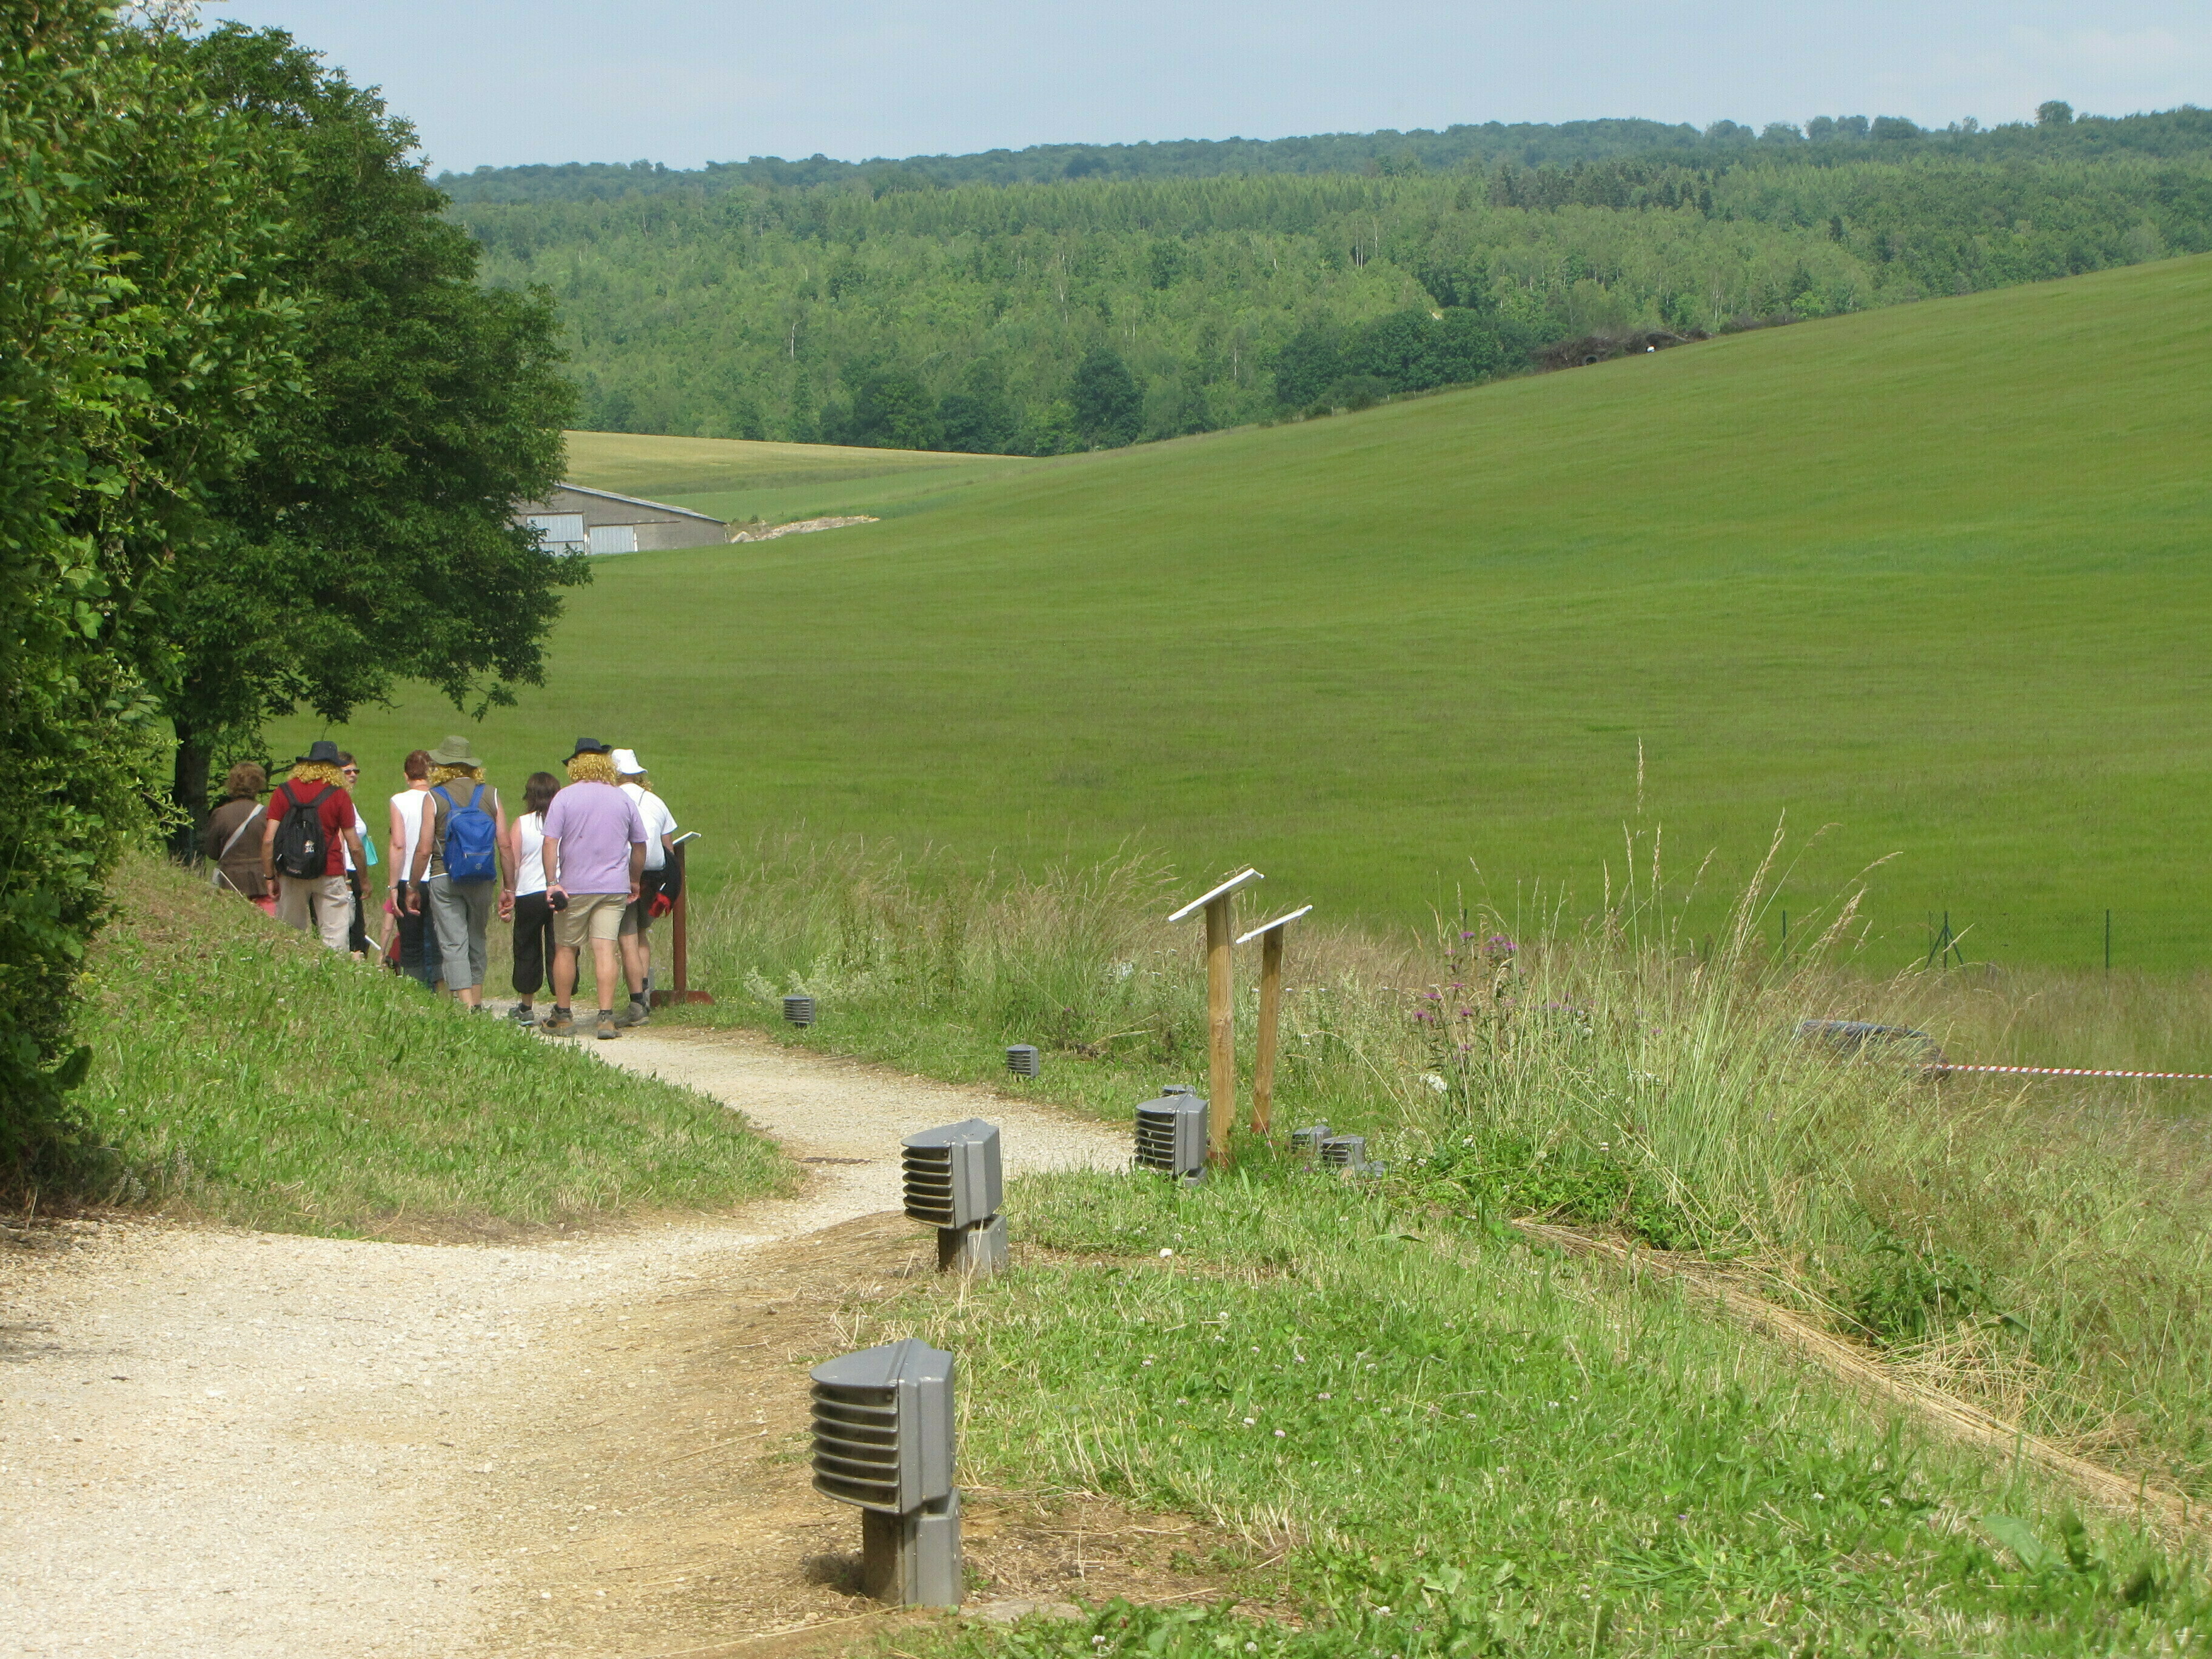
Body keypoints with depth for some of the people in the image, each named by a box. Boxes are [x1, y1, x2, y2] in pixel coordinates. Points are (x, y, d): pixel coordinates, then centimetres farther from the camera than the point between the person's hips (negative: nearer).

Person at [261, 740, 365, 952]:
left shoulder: (284, 792, 2)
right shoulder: (339, 795, -2)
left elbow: (268, 840, -3)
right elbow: (354, 846, 1)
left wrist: (269, 877, 6)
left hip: (292, 876, 2)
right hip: (329, 874, -2)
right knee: (334, 942, -1)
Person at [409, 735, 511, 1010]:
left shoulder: (435, 798, -4)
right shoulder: (491, 795, 4)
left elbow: (424, 850, -7)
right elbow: (505, 845, 1)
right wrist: (508, 887, 8)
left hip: (444, 880, -3)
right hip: (482, 881, 3)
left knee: (453, 946, -4)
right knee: (476, 944, 17)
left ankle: (467, 1007, -15)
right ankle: (477, 1003, 20)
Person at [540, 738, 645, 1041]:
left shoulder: (565, 798, -2)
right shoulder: (623, 799, 7)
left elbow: (551, 842, -11)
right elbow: (639, 845, 13)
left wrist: (552, 882, -13)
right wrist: (634, 882, 25)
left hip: (574, 887, -2)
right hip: (614, 888, 2)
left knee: (565, 949, 10)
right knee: (606, 949, -4)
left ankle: (562, 1016, 15)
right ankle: (606, 1016, -13)